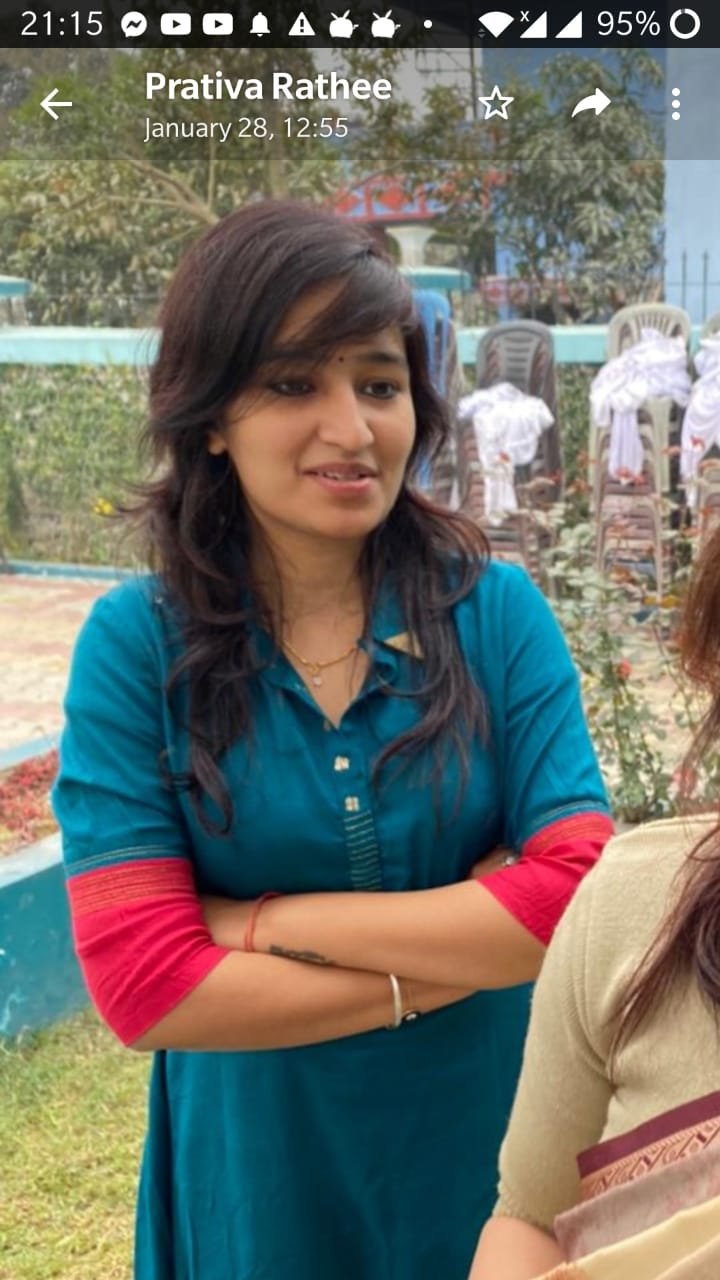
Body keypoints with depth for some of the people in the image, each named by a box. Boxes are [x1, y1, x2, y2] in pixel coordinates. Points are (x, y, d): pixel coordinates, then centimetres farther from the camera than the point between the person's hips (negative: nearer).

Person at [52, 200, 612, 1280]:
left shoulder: (498, 613, -10)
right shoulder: (135, 645, -14)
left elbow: (583, 897, -18)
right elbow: (142, 984, -19)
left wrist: (269, 924, -20)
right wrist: (457, 958, -18)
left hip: (487, 1163, 1)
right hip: (254, 1184, -1)